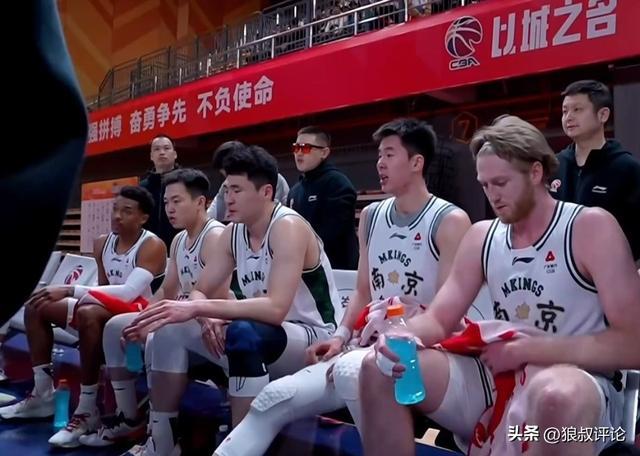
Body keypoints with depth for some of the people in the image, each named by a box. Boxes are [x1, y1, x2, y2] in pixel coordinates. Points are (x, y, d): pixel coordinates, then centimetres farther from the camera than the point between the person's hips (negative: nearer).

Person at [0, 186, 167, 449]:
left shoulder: (152, 246, -17)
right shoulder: (102, 243, 7)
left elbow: (129, 292, -29)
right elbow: (103, 289, 12)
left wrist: (70, 291, -32)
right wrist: (75, 296, -9)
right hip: (106, 311, 9)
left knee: (88, 314, -38)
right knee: (36, 308, 5)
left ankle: (87, 411, -30)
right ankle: (42, 395, 6)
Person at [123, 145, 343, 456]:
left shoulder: (288, 227, -21)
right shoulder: (233, 232, 3)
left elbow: (275, 308, -32)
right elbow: (200, 291, 5)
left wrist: (198, 309, -35)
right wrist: (207, 317, -19)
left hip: (315, 342, -8)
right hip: (257, 339, 8)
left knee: (242, 333, -38)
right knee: (171, 329, -1)